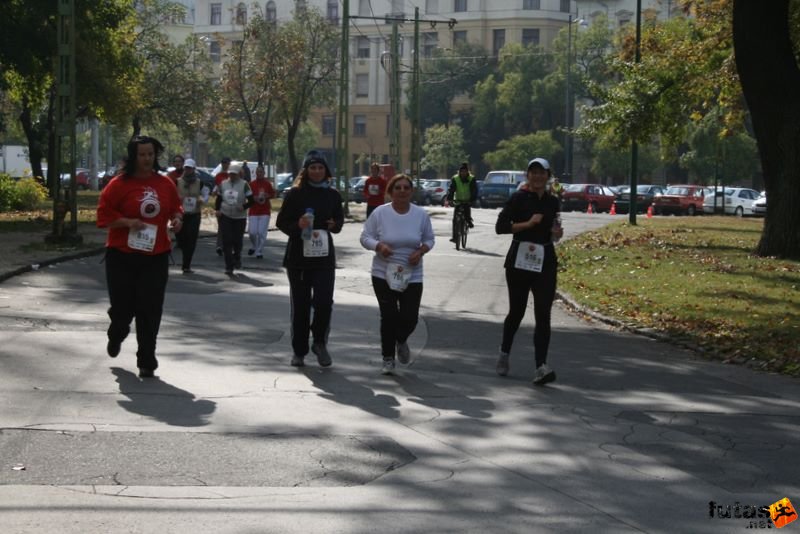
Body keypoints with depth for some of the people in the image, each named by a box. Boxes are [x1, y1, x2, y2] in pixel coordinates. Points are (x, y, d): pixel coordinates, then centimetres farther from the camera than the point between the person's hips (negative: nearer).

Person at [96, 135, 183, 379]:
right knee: (122, 305, 5)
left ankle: (147, 362, 8)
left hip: (156, 256, 2)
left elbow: (176, 207, 20)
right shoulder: (119, 184, -7)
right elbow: (104, 215, -7)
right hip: (122, 256, -2)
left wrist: (177, 218, -2)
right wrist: (128, 222, -20)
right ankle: (116, 336, 42)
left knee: (150, 310, -1)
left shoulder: (165, 184, 5)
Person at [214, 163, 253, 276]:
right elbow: (218, 199, 17)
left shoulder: (244, 185, -4)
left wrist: (244, 207, -23)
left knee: (237, 240, 4)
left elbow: (251, 201, -5)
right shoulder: (223, 184, 7)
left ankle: (237, 257, 38)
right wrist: (217, 209, 0)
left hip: (239, 217, -2)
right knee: (226, 241, -7)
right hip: (225, 216, 2)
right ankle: (229, 267, -6)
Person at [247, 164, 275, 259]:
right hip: (253, 211, 0)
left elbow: (273, 194, 10)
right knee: (252, 232, -5)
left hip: (265, 212, 0)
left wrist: (267, 196, -9)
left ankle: (259, 252, 4)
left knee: (262, 232, -6)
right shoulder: (251, 184, 2)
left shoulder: (267, 184, 2)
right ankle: (254, 247, 24)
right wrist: (254, 198, -13)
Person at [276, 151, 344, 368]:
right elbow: (281, 222, -1)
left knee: (324, 301, -11)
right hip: (298, 256, -1)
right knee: (300, 305, 6)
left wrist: (334, 225, -5)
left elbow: (339, 220, 18)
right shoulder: (295, 194, -3)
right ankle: (299, 351, 19)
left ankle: (320, 342, 14)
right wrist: (297, 225, -20)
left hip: (324, 256, 1)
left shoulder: (333, 195, 6)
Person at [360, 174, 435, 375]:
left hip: (412, 275, 1)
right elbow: (365, 237, -1)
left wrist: (421, 251, -11)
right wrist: (379, 246, -21)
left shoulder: (421, 214, -1)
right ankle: (388, 359, 16)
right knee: (389, 317, -3)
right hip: (383, 274, -1)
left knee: (410, 318, -3)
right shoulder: (380, 213, -6)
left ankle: (401, 341, 33)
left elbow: (429, 239, 10)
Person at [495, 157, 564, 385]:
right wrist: (528, 223, -19)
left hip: (545, 262, 2)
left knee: (543, 315, -9)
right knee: (516, 311, 11)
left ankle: (541, 367, -16)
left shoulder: (553, 202, 9)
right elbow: (500, 226, -12)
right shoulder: (519, 198, -4)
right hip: (519, 260, -2)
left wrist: (557, 233, 3)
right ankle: (504, 354, 36)